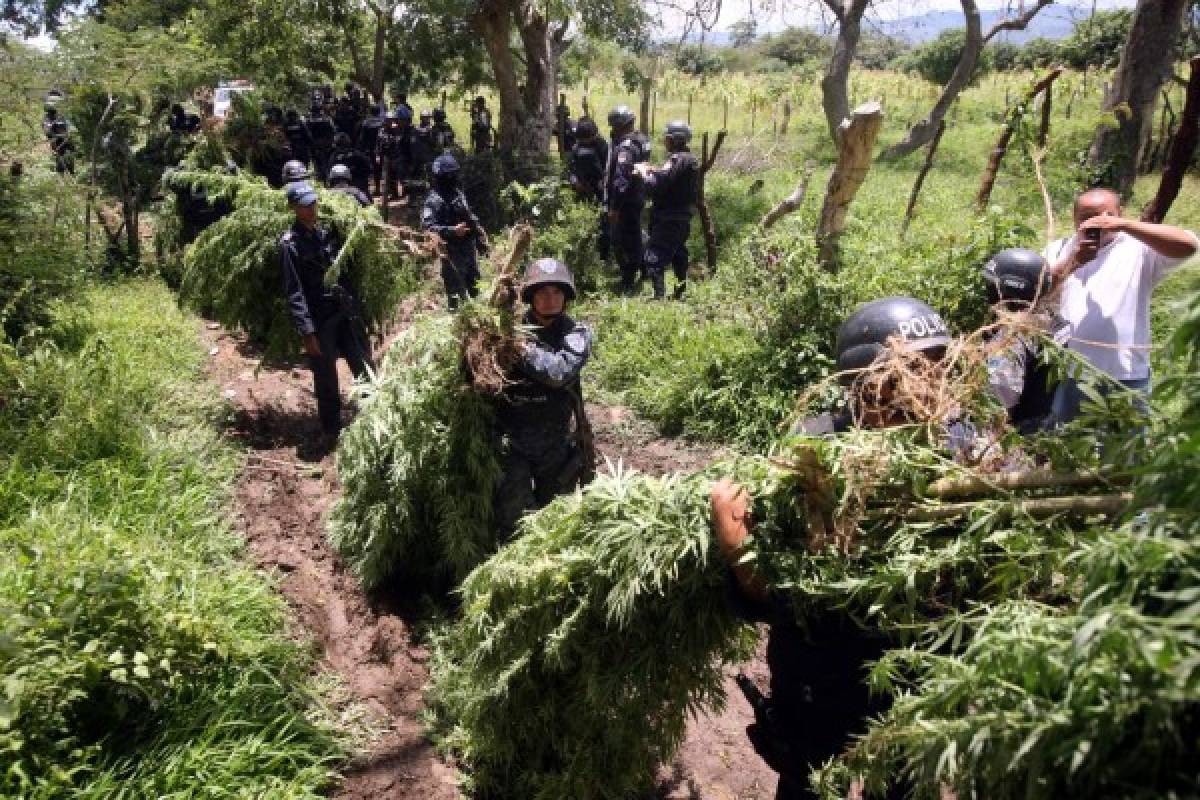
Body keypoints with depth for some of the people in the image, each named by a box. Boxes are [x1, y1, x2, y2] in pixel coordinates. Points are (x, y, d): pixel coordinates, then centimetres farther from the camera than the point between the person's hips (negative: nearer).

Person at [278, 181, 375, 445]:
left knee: (365, 369, 9)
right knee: (325, 379, 7)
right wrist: (307, 332, -17)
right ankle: (330, 430, 23)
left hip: (347, 312, 5)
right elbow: (293, 292, -13)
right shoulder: (290, 243, -9)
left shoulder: (328, 232, 8)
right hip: (319, 320, -5)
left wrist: (357, 305, 11)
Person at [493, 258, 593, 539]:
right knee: (512, 518, 0)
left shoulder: (576, 333, -4)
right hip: (512, 443, -1)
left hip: (556, 441, 2)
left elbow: (561, 371, -22)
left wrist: (521, 347, -26)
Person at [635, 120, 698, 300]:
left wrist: (643, 171, -11)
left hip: (669, 221, -10)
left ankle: (660, 297, -18)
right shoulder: (691, 160, 11)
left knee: (654, 260, -12)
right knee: (678, 257, 21)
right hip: (682, 218, 10)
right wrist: (654, 171, 8)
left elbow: (655, 187, -26)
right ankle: (681, 294, 30)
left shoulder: (677, 160, -20)